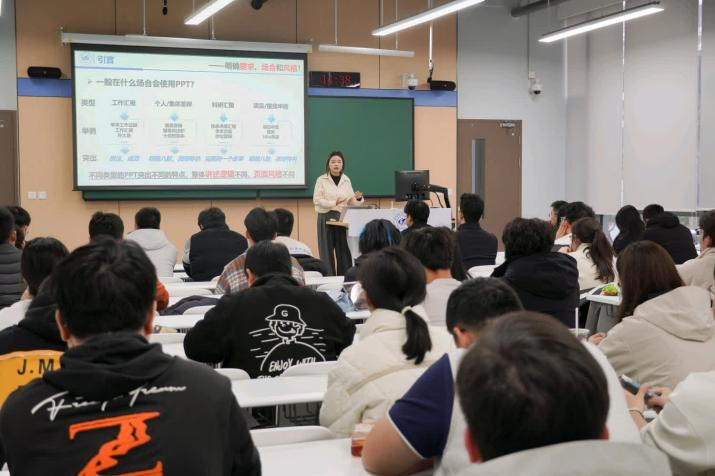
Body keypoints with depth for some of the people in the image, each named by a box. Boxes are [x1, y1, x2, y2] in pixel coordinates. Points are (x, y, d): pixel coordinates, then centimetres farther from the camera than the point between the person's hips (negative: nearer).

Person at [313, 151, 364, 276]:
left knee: (344, 251, 2)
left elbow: (351, 202, 10)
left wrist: (358, 198, -12)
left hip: (343, 218, 3)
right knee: (327, 251, -1)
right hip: (326, 218, -3)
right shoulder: (321, 180, -1)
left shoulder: (346, 180, 9)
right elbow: (316, 200, -9)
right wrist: (334, 202, -20)